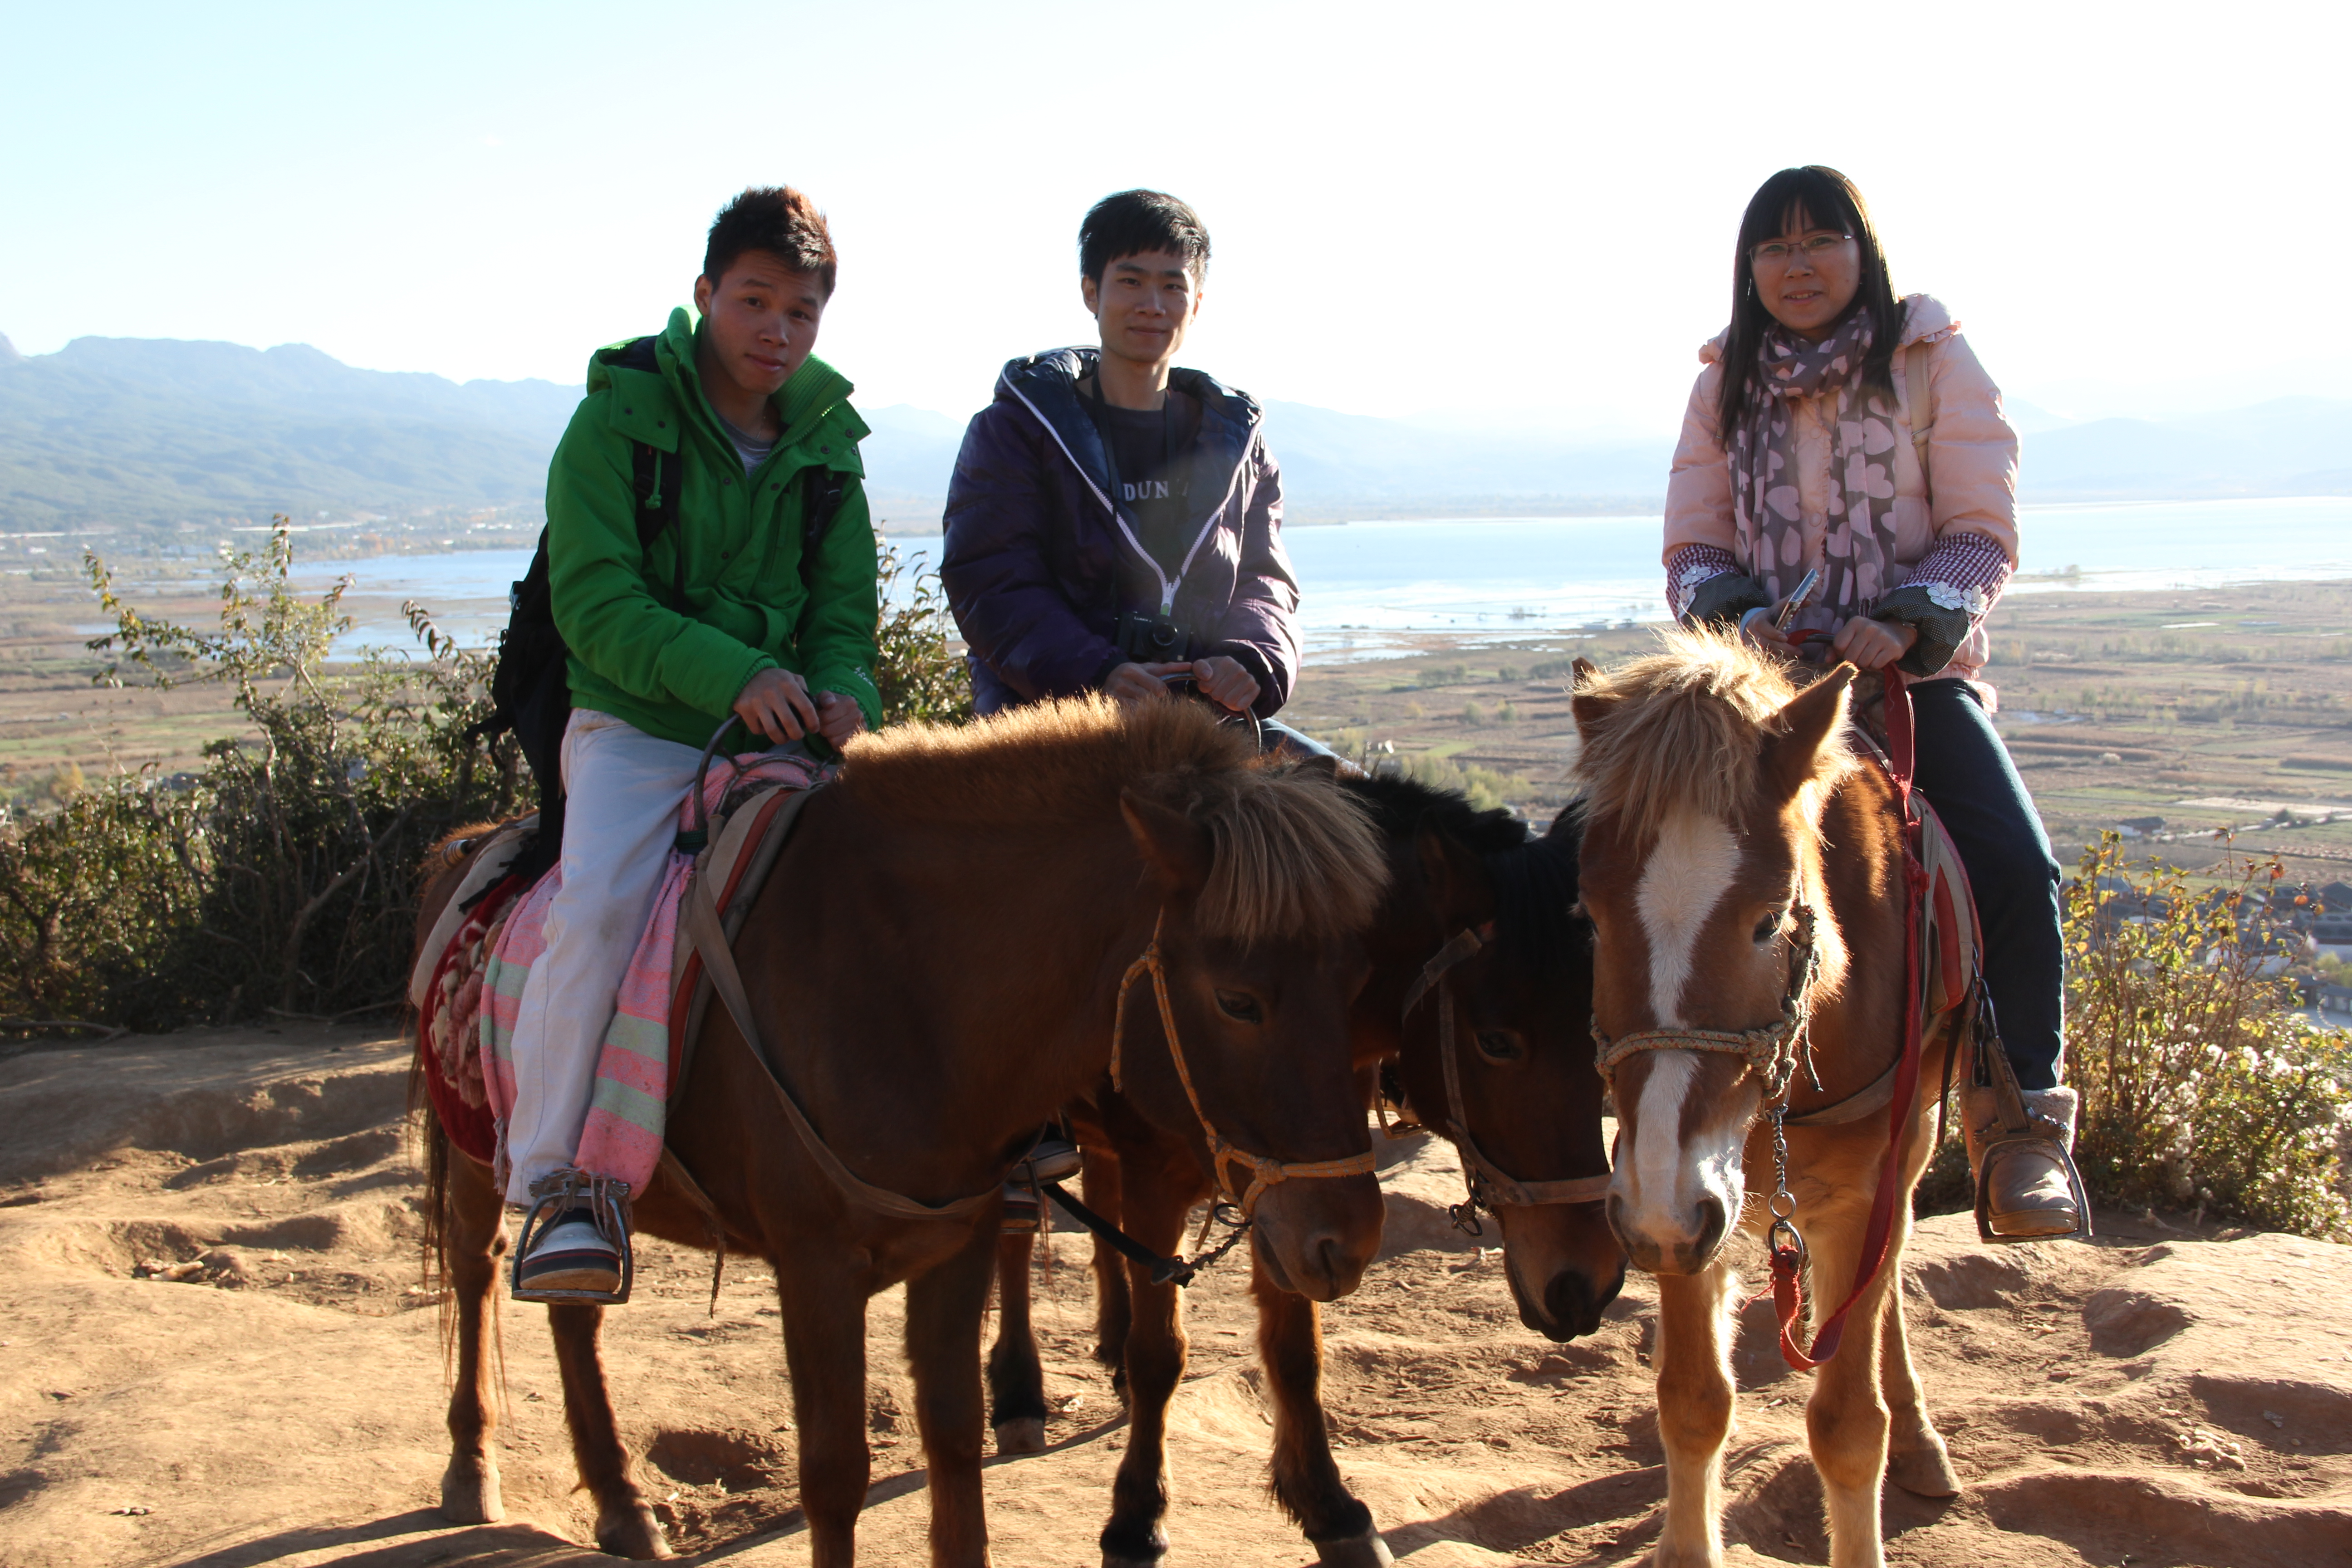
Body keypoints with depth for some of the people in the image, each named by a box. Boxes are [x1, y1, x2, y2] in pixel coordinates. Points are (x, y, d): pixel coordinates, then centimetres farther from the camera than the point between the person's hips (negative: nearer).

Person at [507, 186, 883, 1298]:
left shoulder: (826, 442, 9)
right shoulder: (620, 415, -6)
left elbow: (844, 611, 8)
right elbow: (596, 605, -14)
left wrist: (844, 693, -17)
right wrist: (733, 675, -27)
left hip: (778, 731, 5)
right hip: (636, 733, -4)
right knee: (595, 910, -28)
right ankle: (558, 1184, -19)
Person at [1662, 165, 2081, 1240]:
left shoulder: (1935, 363, 1)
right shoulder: (1727, 386, 9)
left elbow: (1983, 540, -2)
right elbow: (1693, 551, 9)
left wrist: (1905, 622, -20)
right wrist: (1732, 615, -14)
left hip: (1916, 674, -2)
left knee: (2014, 870, -24)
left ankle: (2022, 1118, -6)